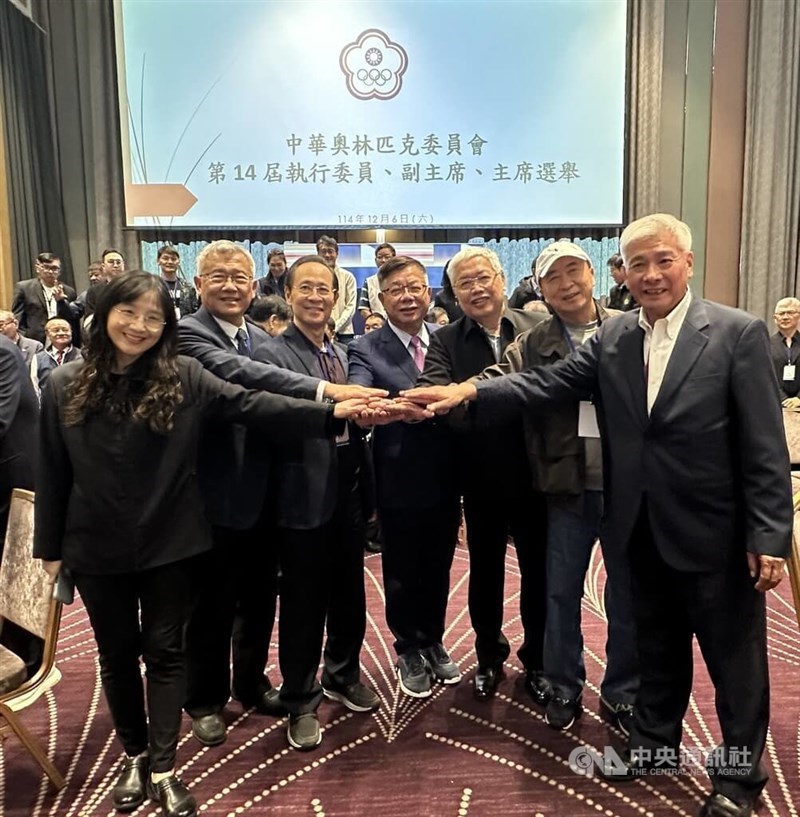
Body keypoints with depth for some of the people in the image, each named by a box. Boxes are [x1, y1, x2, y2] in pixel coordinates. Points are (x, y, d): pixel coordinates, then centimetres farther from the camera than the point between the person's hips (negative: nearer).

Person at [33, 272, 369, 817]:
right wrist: (50, 546, 7)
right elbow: (53, 473, 3)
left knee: (165, 652, 9)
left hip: (170, 543, -2)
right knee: (117, 655, 16)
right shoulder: (65, 386, -2)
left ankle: (163, 769, 23)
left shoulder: (185, 378, -8)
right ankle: (135, 757, 37)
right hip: (97, 548, 2)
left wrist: (332, 413, -32)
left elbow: (252, 405, -19)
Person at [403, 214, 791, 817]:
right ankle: (654, 743, 42)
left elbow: (764, 446, -12)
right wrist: (471, 391, -21)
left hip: (715, 531, -4)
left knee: (735, 656, 13)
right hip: (643, 529, 4)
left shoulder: (739, 332, -10)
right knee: (657, 648, 22)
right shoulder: (613, 337, 3)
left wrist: (769, 537, -14)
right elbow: (547, 383, -7)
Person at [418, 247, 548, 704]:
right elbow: (434, 393, -20)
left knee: (538, 570, 14)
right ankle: (490, 657, 38)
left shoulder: (540, 329, -3)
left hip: (536, 475, 0)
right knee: (485, 571, 16)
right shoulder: (446, 342, -3)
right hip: (481, 481, 0)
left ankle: (537, 661, 36)